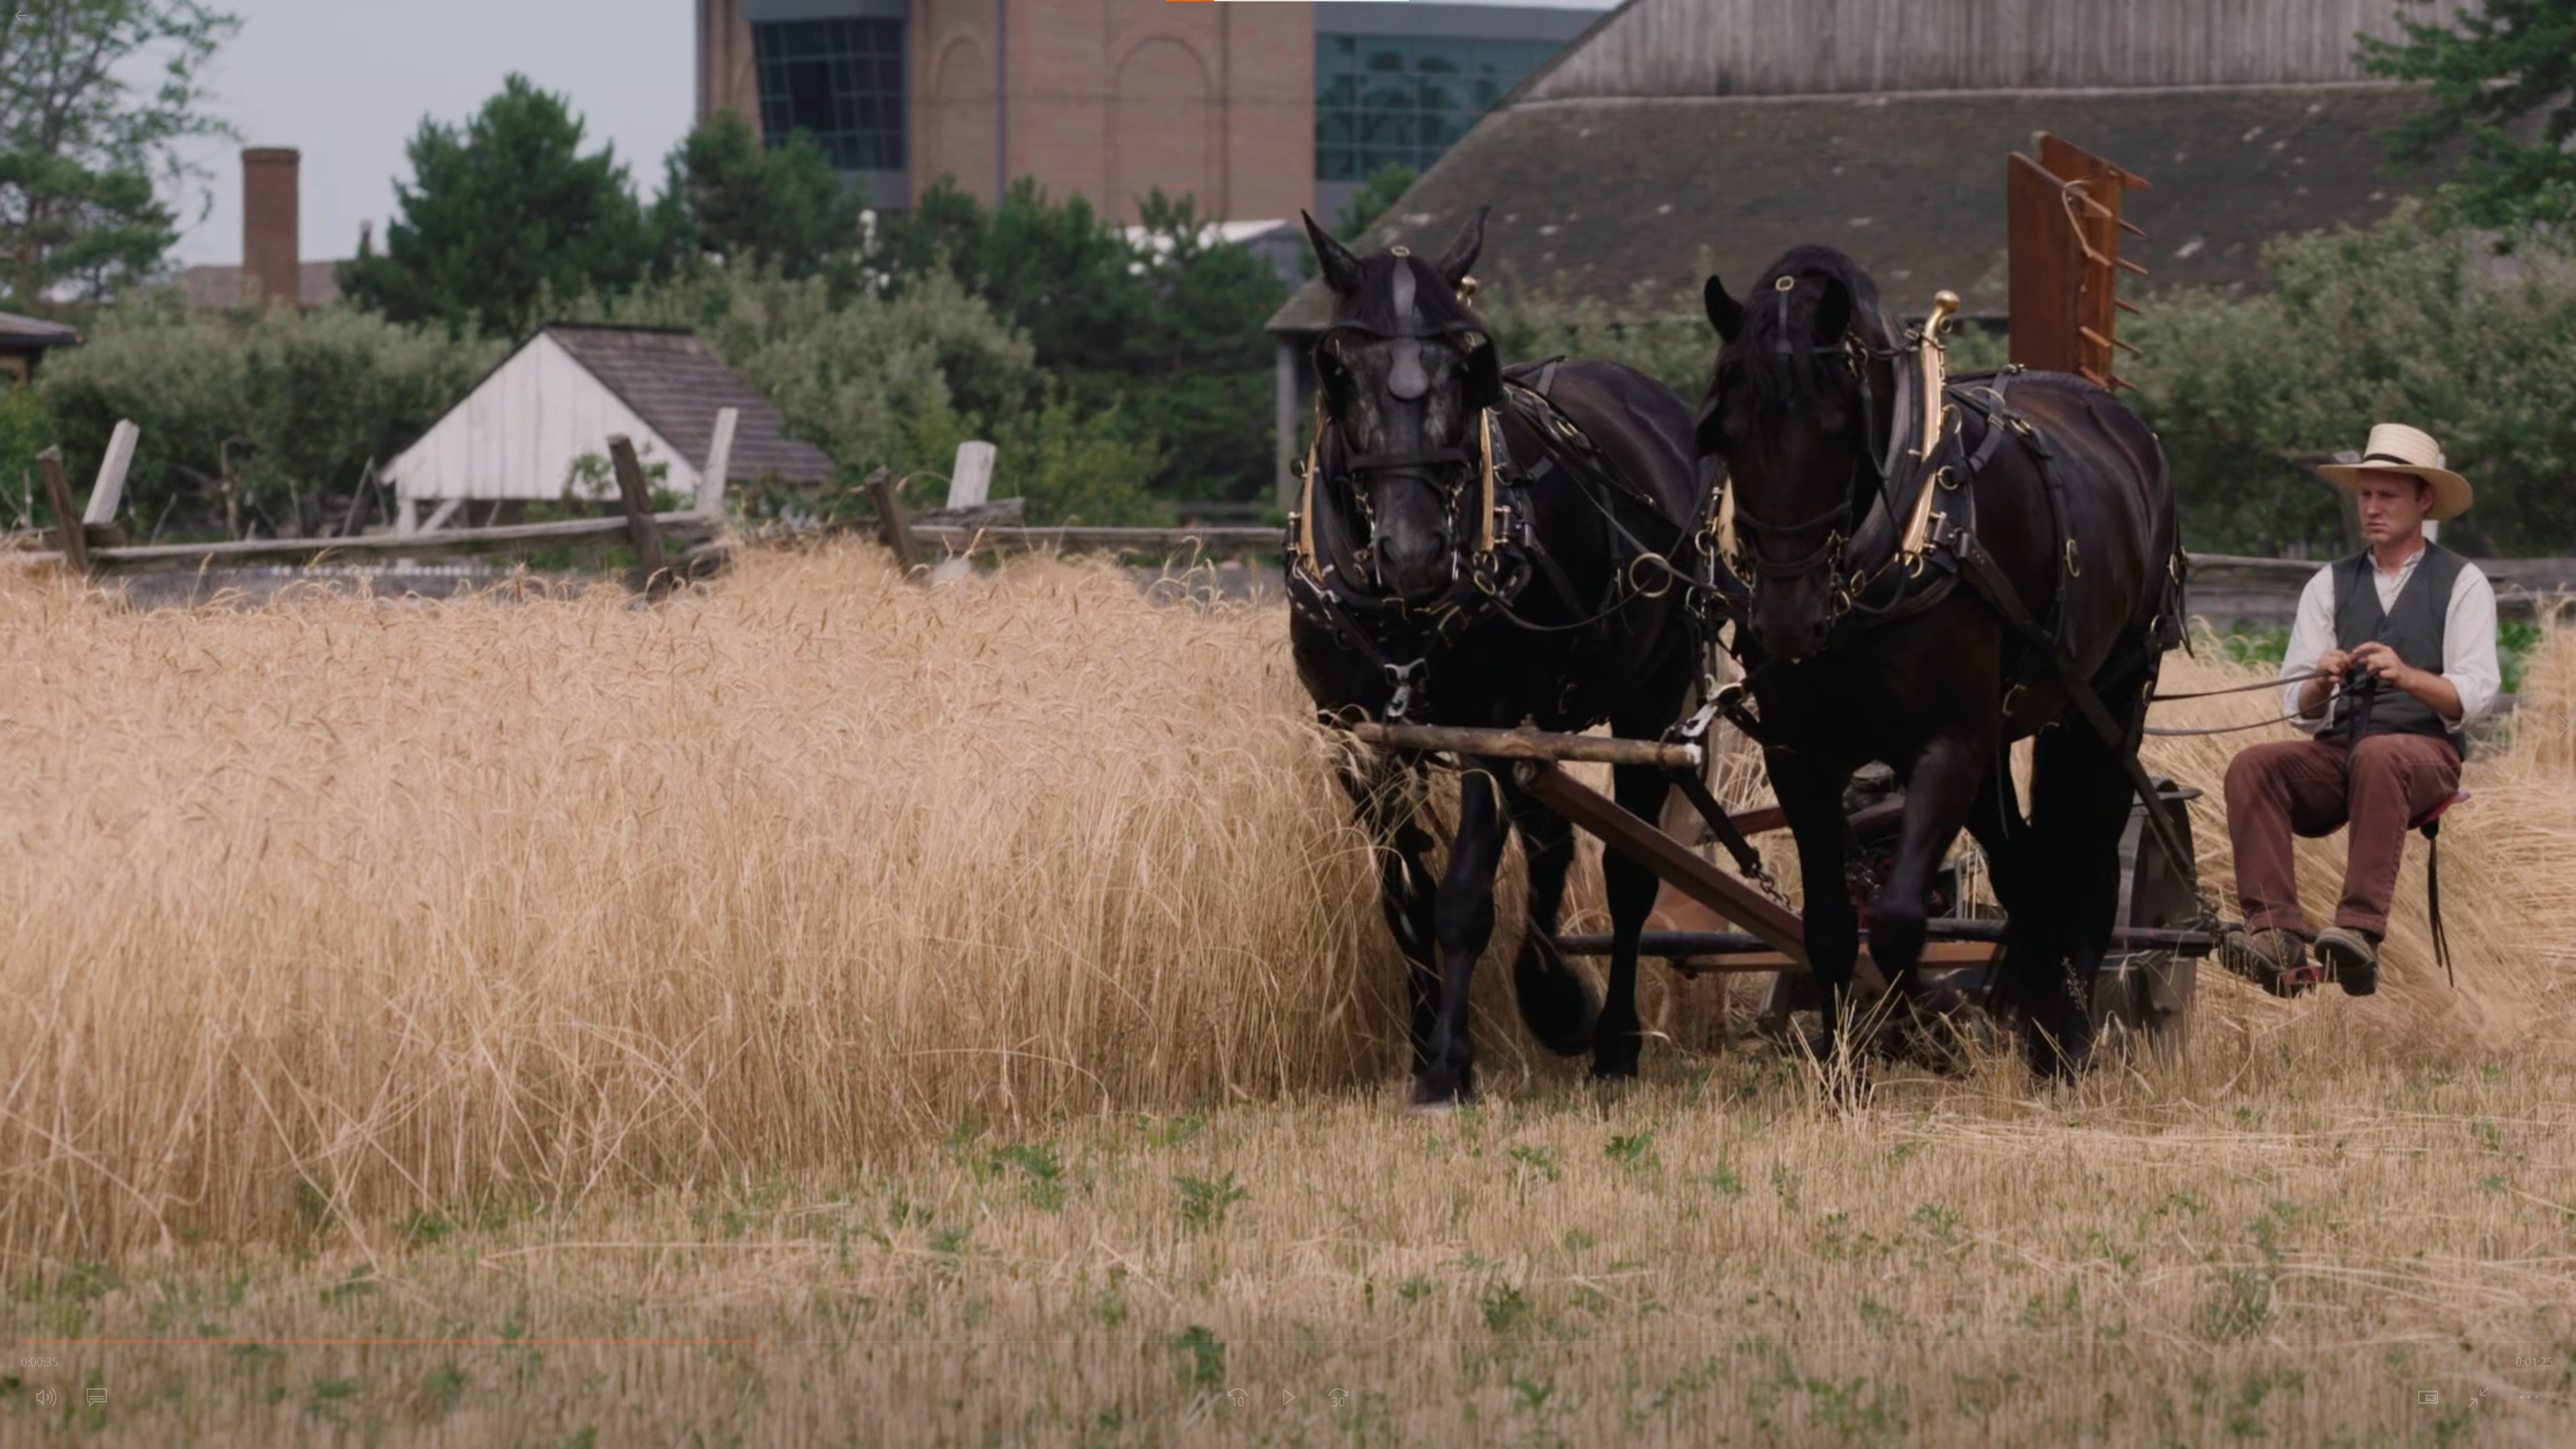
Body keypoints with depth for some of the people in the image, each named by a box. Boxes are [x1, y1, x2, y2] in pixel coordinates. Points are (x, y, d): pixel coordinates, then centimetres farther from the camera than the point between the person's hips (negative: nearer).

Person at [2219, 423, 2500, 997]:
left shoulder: (2463, 584, 6)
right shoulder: (2330, 585, 16)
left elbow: (2475, 697, -5)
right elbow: (2299, 707, 8)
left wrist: (2408, 676, -23)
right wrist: (2319, 684, -16)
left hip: (2425, 752, -4)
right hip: (2335, 754, 4)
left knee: (2379, 757, -39)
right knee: (2252, 766, -26)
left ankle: (2359, 930, -48)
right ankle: (2275, 934, -40)